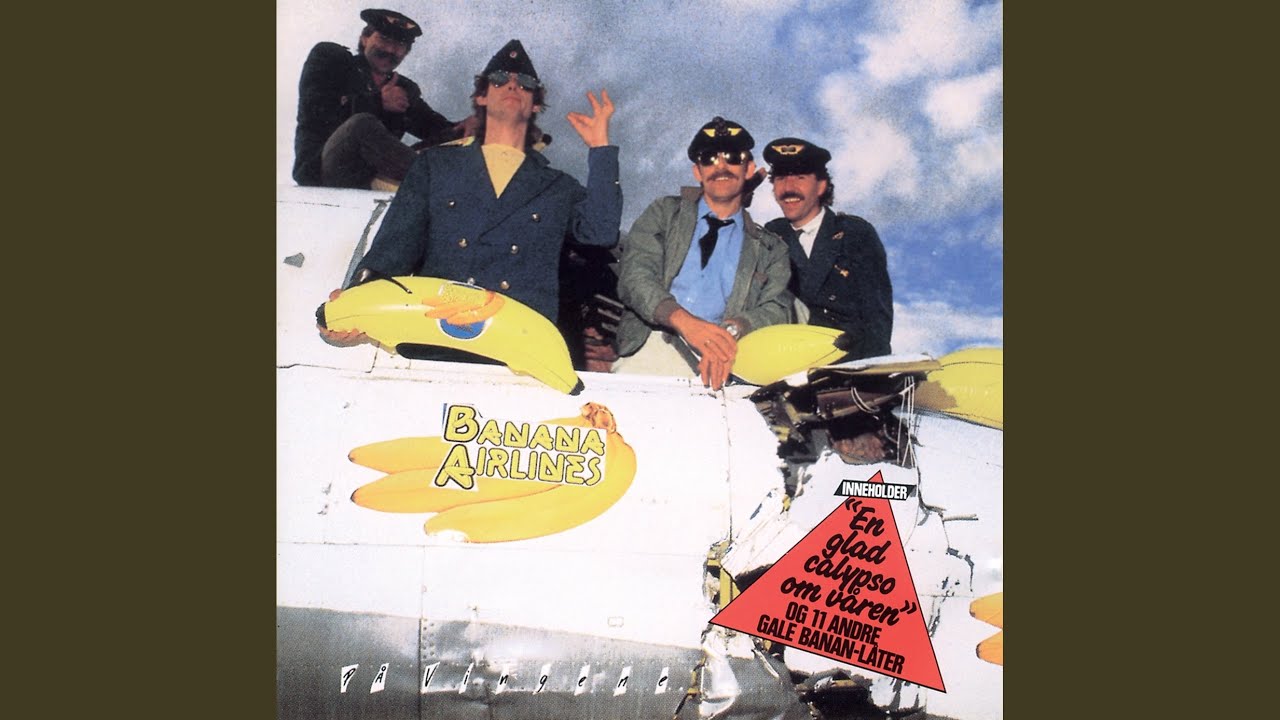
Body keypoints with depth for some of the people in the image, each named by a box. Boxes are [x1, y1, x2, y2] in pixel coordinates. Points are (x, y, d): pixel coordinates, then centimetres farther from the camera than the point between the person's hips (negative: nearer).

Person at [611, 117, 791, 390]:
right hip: (650, 345, 0)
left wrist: (732, 330, -19)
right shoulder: (665, 213, 17)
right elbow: (633, 275, 1)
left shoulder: (770, 249, 20)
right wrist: (682, 319, -19)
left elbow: (775, 309, 5)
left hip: (717, 359, 0)